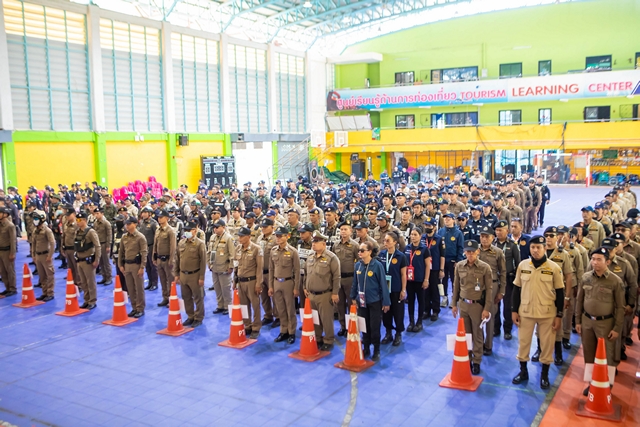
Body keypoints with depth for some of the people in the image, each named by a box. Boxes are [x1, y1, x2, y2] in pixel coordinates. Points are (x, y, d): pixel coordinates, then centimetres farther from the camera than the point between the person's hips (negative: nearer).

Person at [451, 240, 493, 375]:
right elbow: (456, 286, 7)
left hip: (477, 305, -3)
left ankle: (476, 362, 20)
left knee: (477, 335, 9)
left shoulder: (485, 267, -10)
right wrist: (454, 304, 8)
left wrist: (486, 309, -9)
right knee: (465, 333, 12)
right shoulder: (459, 266, -2)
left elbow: (489, 289, -7)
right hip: (463, 304, 3)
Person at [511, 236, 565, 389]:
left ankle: (544, 375, 25)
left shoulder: (554, 267, -6)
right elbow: (517, 289, 6)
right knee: (523, 342, 10)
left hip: (547, 313, -2)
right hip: (525, 311, 2)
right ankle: (523, 371, 29)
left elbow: (560, 293, -2)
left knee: (547, 344, 8)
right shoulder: (522, 265, 0)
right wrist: (514, 310, 3)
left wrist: (559, 316, -3)